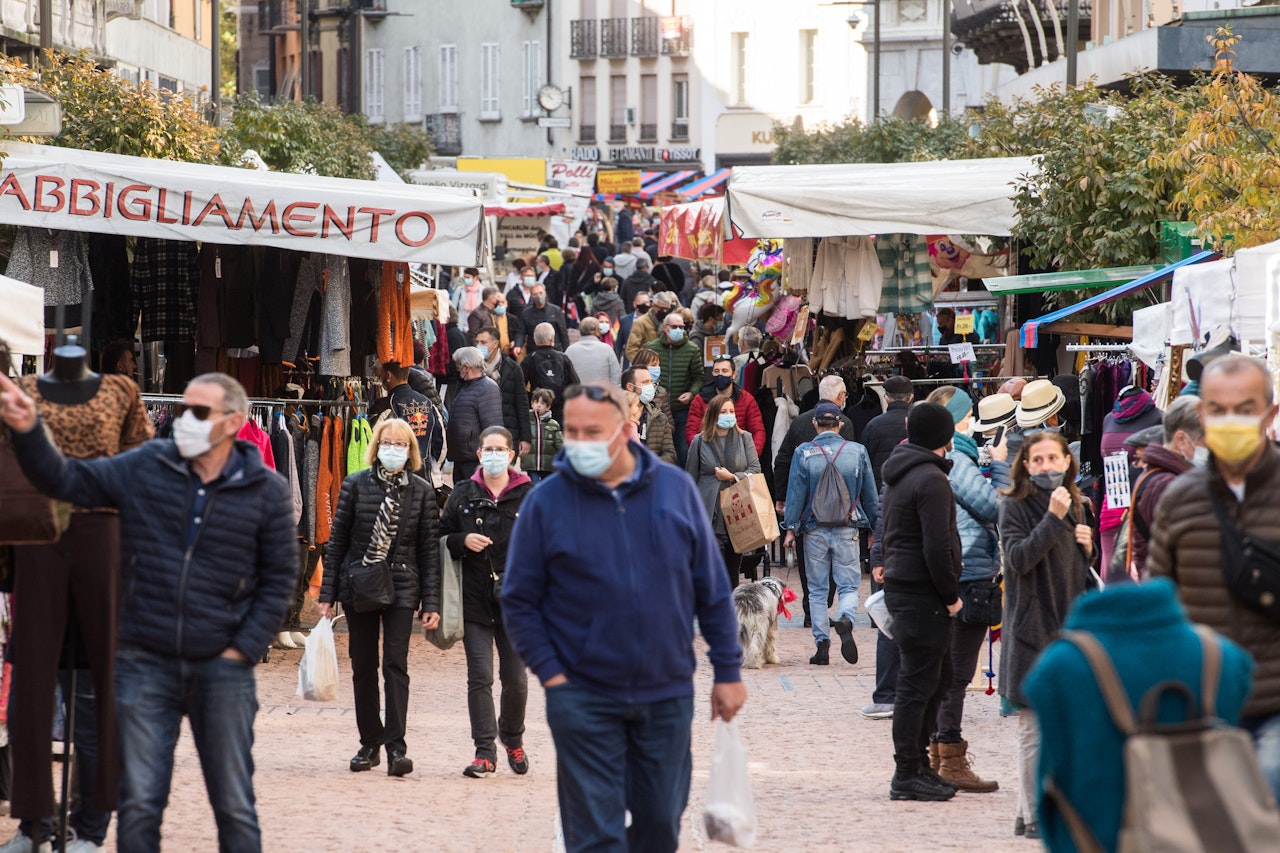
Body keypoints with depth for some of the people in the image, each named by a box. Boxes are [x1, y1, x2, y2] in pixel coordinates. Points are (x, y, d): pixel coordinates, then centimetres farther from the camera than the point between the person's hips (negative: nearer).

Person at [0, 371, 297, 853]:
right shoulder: (144, 470, 1)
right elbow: (64, 480, 1)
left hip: (222, 669, -1)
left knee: (235, 808, 5)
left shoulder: (266, 492, -1)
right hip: (146, 665, 1)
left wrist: (244, 650, -4)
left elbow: (279, 578, 3)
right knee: (139, 805, 3)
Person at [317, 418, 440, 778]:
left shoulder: (422, 492, 1)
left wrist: (431, 602, -2)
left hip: (401, 588, -1)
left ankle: (396, 746, -9)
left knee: (395, 664, -9)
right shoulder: (356, 485, 1)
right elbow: (337, 541, 3)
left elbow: (429, 550, 3)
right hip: (358, 586, 1)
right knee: (363, 667, 7)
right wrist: (327, 594, 0)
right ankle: (370, 743, 18)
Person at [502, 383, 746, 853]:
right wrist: (550, 673, -8)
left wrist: (728, 672, 4)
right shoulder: (545, 502, -4)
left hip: (668, 694, 2)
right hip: (584, 702, -2)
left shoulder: (676, 489, 1)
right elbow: (519, 600, 1)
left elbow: (712, 589, 6)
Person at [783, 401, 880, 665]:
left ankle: (822, 646, 6)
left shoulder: (803, 453, -3)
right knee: (848, 585, 5)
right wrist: (875, 527, 17)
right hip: (847, 531, 0)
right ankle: (846, 619, -26)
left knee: (817, 590, 9)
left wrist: (791, 528, 2)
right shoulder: (857, 452, 1)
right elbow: (871, 495, 7)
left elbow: (795, 493, -4)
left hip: (815, 531, 0)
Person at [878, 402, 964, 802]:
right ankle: (908, 775, -3)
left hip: (900, 586, 10)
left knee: (937, 676, 16)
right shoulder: (931, 480, -16)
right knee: (919, 682, -5)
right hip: (922, 594, -10)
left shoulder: (898, 475, 15)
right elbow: (937, 547, -22)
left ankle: (917, 765, 20)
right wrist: (951, 595, -12)